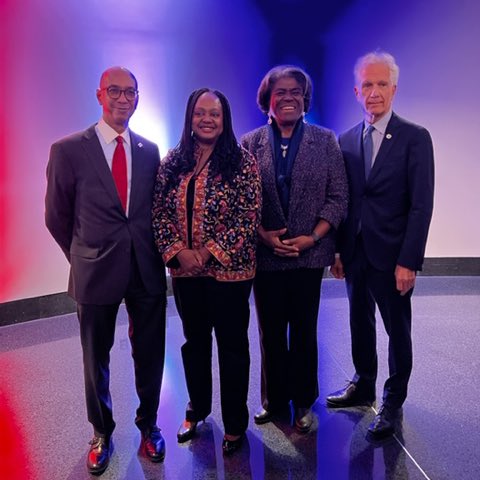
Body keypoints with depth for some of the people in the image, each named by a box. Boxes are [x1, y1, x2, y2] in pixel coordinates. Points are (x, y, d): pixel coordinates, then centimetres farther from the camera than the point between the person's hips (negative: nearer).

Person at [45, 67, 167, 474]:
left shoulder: (150, 150, 5)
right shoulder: (69, 149, -6)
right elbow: (57, 217, 2)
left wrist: (154, 253, 6)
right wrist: (84, 257, 7)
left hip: (147, 270, 3)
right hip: (97, 272, -2)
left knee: (149, 354, 14)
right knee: (96, 359, 15)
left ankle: (148, 425, 38)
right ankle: (102, 433, 39)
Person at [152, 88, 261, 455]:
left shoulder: (241, 161, -7)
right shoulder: (174, 161, 5)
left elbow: (249, 218, -12)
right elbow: (160, 213, 3)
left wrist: (209, 252, -16)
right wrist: (178, 252, -11)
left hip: (229, 270, -4)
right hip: (184, 270, 4)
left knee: (232, 345, 9)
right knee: (194, 341, 19)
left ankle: (235, 424, 28)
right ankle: (197, 410, 41)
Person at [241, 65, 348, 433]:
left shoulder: (325, 141, 3)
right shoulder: (250, 144, 3)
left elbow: (338, 197, 0)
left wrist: (312, 238, -11)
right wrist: (262, 235, -12)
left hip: (310, 253, 0)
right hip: (266, 253, 1)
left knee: (304, 332, 10)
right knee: (270, 333, 12)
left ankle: (303, 402, 29)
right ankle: (274, 400, 30)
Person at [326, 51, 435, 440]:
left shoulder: (415, 138, -6)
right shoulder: (347, 140, 7)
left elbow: (421, 205, -11)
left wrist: (408, 261, -16)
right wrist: (339, 250, 4)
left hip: (391, 256, -4)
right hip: (355, 254, 5)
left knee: (397, 330, 10)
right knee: (360, 325, 18)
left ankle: (393, 403, 28)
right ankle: (363, 386, 38)